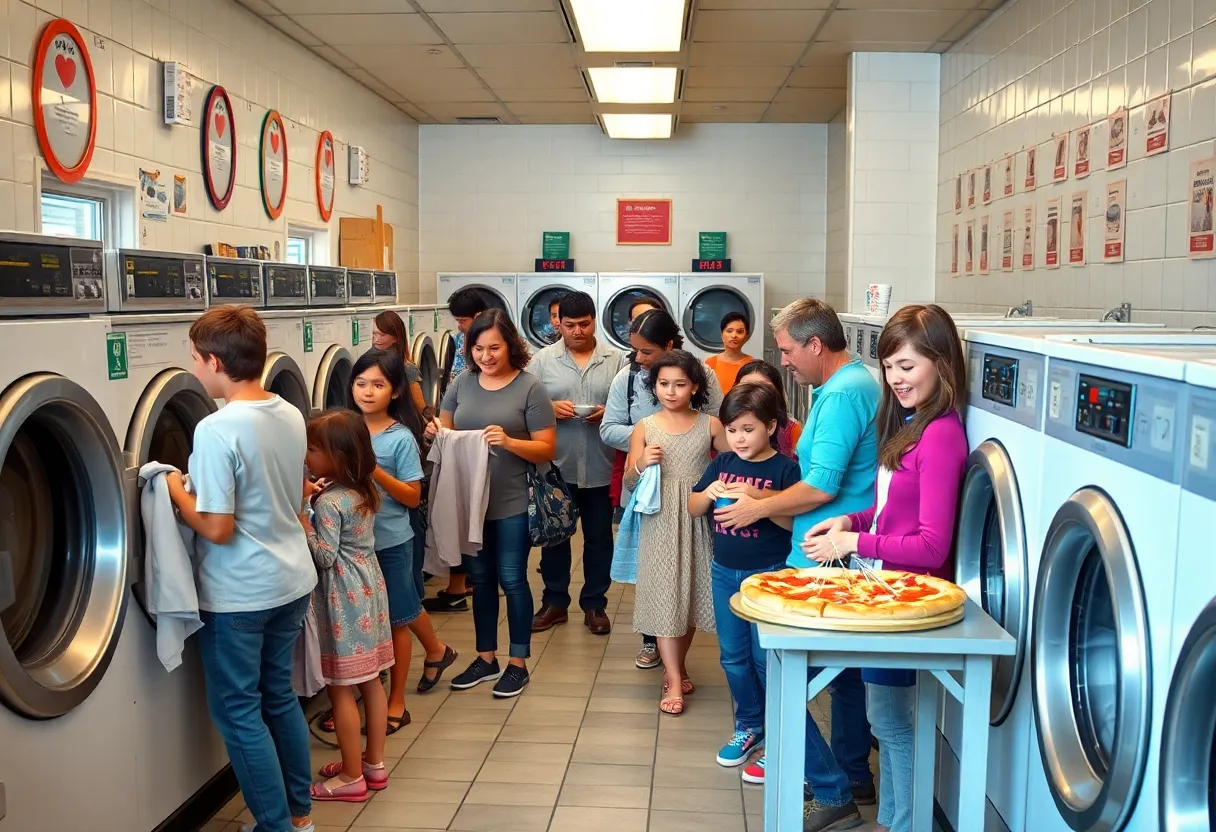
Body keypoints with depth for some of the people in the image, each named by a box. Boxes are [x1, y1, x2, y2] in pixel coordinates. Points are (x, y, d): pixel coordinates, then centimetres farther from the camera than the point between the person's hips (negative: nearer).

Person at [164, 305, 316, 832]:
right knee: (279, 694, 21)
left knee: (239, 711, 8)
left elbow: (217, 528, -22)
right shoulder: (290, 416, 1)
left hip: (238, 595, -8)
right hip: (292, 580, 8)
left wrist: (176, 491, -6)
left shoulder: (217, 430, -22)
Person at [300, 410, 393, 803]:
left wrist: (300, 515, -19)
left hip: (344, 601, -9)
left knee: (341, 690, 2)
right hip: (368, 590, 9)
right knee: (370, 681, 15)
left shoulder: (328, 501, -20)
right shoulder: (363, 490, 6)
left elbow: (325, 556, -20)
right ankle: (374, 762, 26)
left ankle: (351, 777, 11)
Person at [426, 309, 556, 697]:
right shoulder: (462, 382, 3)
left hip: (513, 503, -4)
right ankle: (486, 658, 29)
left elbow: (547, 449, -11)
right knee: (480, 579, 15)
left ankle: (517, 663, 19)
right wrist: (435, 432, -10)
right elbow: (445, 430, 13)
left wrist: (509, 441, -27)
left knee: (512, 579, 5)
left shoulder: (529, 387, -10)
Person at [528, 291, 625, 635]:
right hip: (556, 466, 0)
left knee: (599, 538, 9)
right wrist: (550, 408, -16)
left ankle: (595, 605, 22)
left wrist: (608, 413, -16)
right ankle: (555, 602, 24)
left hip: (601, 468, 0)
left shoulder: (616, 360, 2)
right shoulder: (543, 360, 2)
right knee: (554, 536, 10)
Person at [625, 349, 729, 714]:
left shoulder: (710, 425, 0)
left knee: (692, 593, 10)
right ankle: (674, 680, 3)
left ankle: (675, 667, 30)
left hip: (698, 521, 1)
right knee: (664, 595, -2)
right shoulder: (644, 428, 0)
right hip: (660, 523, -1)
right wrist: (641, 464, -19)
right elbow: (629, 481, 0)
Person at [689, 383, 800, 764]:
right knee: (733, 654, 14)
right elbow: (693, 508, 10)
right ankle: (749, 726, 29)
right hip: (724, 572, 6)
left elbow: (796, 521, -16)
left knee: (765, 657, 2)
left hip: (768, 574, -5)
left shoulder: (784, 468, -11)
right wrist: (708, 493, -11)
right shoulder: (722, 463, 4)